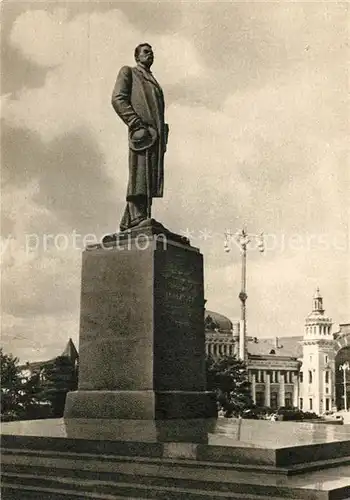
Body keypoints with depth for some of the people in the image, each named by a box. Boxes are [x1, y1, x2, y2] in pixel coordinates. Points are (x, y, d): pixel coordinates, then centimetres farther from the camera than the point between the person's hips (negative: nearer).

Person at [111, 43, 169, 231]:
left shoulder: (153, 82, 34)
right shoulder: (128, 72, 14)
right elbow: (117, 98, -2)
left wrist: (163, 136, 11)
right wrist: (136, 123, -14)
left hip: (157, 133, 7)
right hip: (141, 129, -7)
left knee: (152, 177, -2)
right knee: (139, 173, -17)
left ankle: (127, 222, -2)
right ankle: (137, 217, -23)